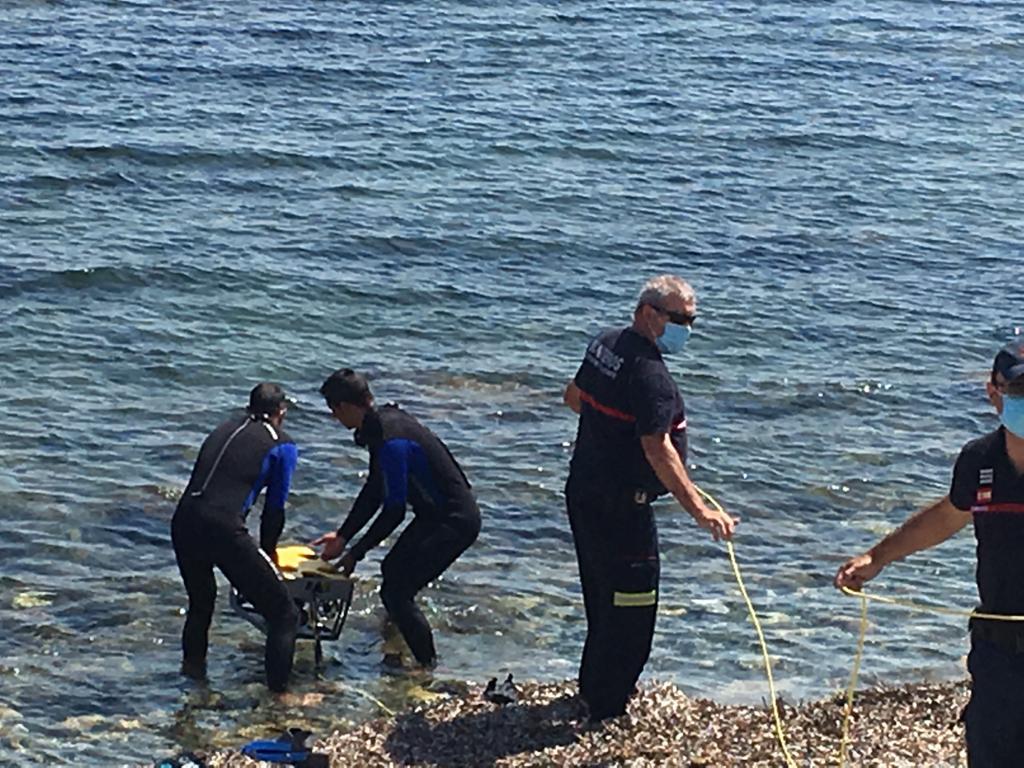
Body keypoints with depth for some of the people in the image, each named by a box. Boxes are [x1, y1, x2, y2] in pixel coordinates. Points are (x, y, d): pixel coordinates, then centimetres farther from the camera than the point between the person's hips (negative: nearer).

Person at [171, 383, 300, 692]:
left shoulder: (224, 431, 26)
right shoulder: (282, 446, 10)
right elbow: (274, 508, 11)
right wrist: (268, 552, 29)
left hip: (182, 523, 6)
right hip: (223, 529, -6)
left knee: (200, 602, 34)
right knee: (283, 614, 5)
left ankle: (192, 670, 42)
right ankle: (279, 691, 1)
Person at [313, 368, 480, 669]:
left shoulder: (392, 442, -27)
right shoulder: (383, 423, 4)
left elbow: (394, 511, -22)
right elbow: (373, 490, 13)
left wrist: (355, 553, -13)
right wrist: (343, 535, 12)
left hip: (454, 522, -10)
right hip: (435, 514, 11)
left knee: (396, 592, -12)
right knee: (392, 570, 25)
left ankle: (429, 666, -3)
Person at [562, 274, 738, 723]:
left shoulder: (605, 344, 5)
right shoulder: (649, 375, -24)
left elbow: (574, 396, 22)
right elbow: (658, 449, -33)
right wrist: (698, 508, -39)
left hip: (583, 490, 10)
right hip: (620, 507, -10)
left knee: (602, 597, 24)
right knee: (631, 608, 0)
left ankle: (593, 687, 38)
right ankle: (607, 708, 6)